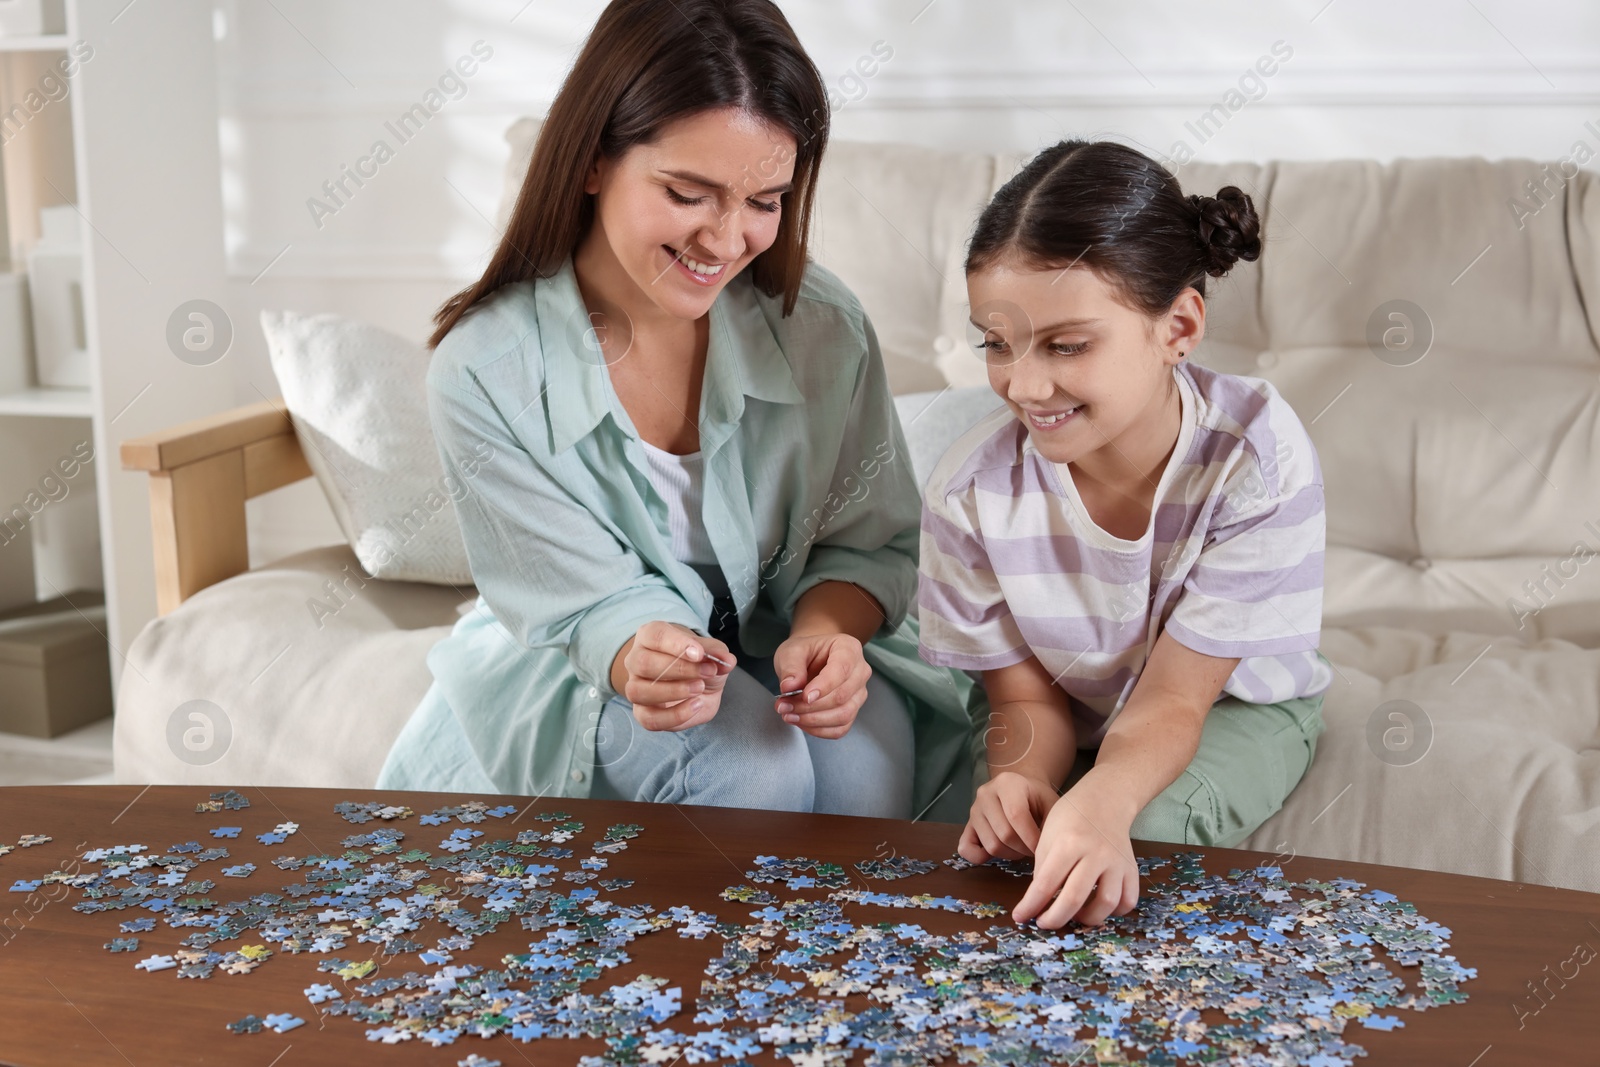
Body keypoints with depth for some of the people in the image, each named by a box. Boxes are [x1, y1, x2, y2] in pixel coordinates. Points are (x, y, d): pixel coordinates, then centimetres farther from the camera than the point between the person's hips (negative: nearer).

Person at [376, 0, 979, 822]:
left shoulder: (822, 327, -15)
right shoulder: (482, 372, -21)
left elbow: (869, 540, -5)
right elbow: (593, 605, -17)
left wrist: (824, 630, -29)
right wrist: (641, 662, -41)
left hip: (778, 642, 2)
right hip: (583, 667, -2)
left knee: (863, 753, -28)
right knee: (750, 765, -30)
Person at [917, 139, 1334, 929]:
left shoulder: (1258, 461, -31)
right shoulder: (972, 489, -25)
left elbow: (1169, 700, -27)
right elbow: (1027, 696, -13)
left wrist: (1102, 801, -50)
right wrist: (1020, 777, -39)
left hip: (1231, 701, -1)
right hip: (1071, 712, 2)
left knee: (1136, 832, -30)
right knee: (994, 835, -26)